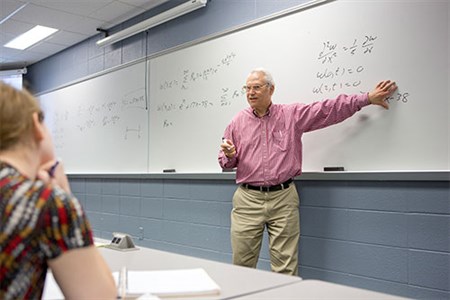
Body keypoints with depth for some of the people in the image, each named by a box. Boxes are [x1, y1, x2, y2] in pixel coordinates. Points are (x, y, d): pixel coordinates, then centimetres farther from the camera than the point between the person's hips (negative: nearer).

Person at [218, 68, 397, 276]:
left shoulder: (293, 114, 5)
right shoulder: (237, 122, 7)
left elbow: (329, 109, 5)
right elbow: (226, 163, 13)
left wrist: (368, 98, 3)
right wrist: (229, 155, -11)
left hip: (283, 199, -1)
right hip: (247, 199, 1)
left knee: (285, 267, 3)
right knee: (242, 264, 5)